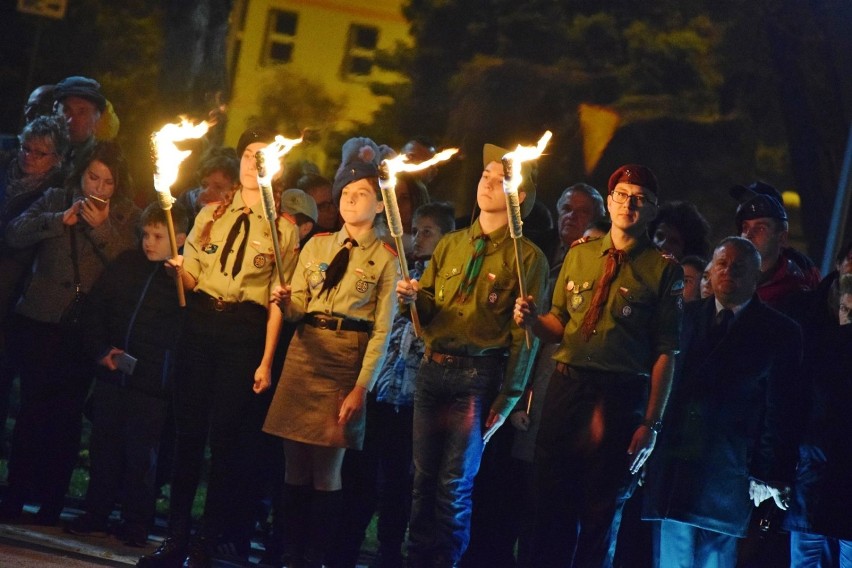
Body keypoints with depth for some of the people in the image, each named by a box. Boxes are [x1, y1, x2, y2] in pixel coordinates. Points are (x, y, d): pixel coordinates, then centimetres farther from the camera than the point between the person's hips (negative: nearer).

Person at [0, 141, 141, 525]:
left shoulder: (126, 216, 5)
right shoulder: (55, 200, 7)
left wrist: (102, 228, -18)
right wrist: (60, 219, -17)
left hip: (86, 329, 0)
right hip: (40, 321, 0)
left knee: (68, 414, -1)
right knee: (33, 409, -3)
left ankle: (51, 502, 4)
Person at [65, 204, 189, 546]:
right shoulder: (126, 264, 6)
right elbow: (94, 308, 11)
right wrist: (101, 348, 2)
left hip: (152, 384, -4)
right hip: (112, 374, 5)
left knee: (141, 454, 1)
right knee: (103, 447, 11)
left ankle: (135, 523, 11)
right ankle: (96, 514, 21)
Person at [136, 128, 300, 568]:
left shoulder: (282, 228, 1)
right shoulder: (211, 214, 11)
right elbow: (191, 280, 11)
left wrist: (266, 361, -7)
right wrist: (180, 269, -12)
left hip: (244, 332, -3)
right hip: (200, 323, 3)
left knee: (226, 437, -2)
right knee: (187, 429, 2)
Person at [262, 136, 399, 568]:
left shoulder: (386, 258, 1)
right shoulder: (317, 246, 12)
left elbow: (382, 329, -3)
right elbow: (298, 309, 12)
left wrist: (361, 387, -10)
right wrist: (286, 302, -12)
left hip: (348, 358, -4)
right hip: (305, 352, 4)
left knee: (327, 469, -4)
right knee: (294, 464, 3)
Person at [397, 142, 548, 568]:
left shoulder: (528, 257, -2)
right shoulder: (450, 245, 14)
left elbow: (525, 337, -5)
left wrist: (505, 403, -8)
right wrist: (415, 298, -6)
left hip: (479, 376, -5)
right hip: (433, 369, 5)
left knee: (454, 486, -2)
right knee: (423, 478, 6)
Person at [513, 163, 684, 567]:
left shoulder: (664, 270, -2)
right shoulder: (580, 254, 11)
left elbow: (665, 353, -5)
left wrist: (651, 423, -10)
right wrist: (533, 320, -7)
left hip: (622, 397, -3)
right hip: (566, 389, 3)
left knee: (601, 514, 7)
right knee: (551, 505, 6)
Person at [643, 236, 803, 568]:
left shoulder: (780, 332, 5)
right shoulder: (687, 317, 14)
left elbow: (781, 412, 1)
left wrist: (769, 475, -6)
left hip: (726, 475, -3)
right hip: (673, 463, 3)